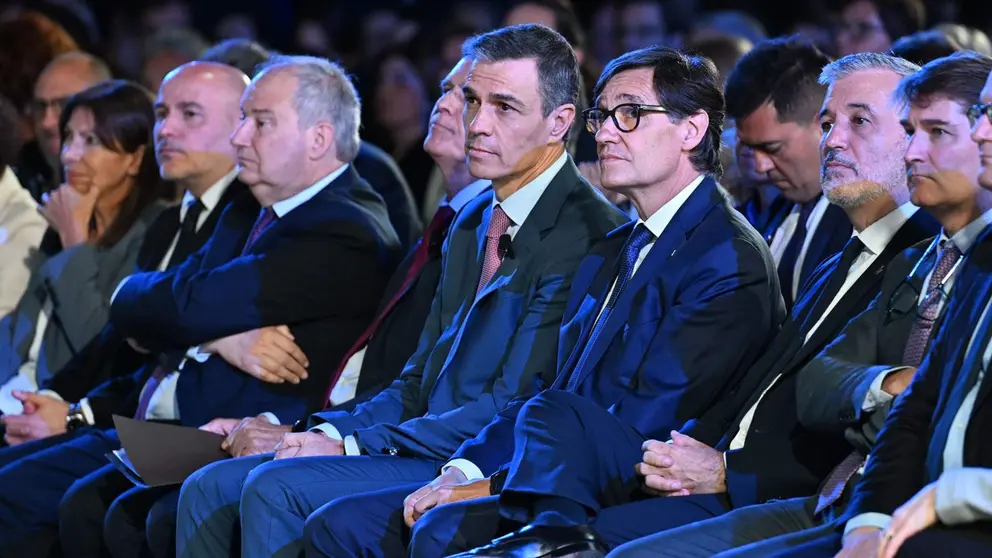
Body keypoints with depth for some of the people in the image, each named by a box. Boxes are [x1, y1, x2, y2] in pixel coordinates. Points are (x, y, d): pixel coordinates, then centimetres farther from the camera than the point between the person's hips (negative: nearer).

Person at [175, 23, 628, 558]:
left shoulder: (584, 233, -13)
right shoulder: (473, 222, 19)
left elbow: (512, 406, -17)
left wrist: (352, 446, -14)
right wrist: (329, 432, 1)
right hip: (428, 447, 9)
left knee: (275, 489, -24)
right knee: (209, 490, -2)